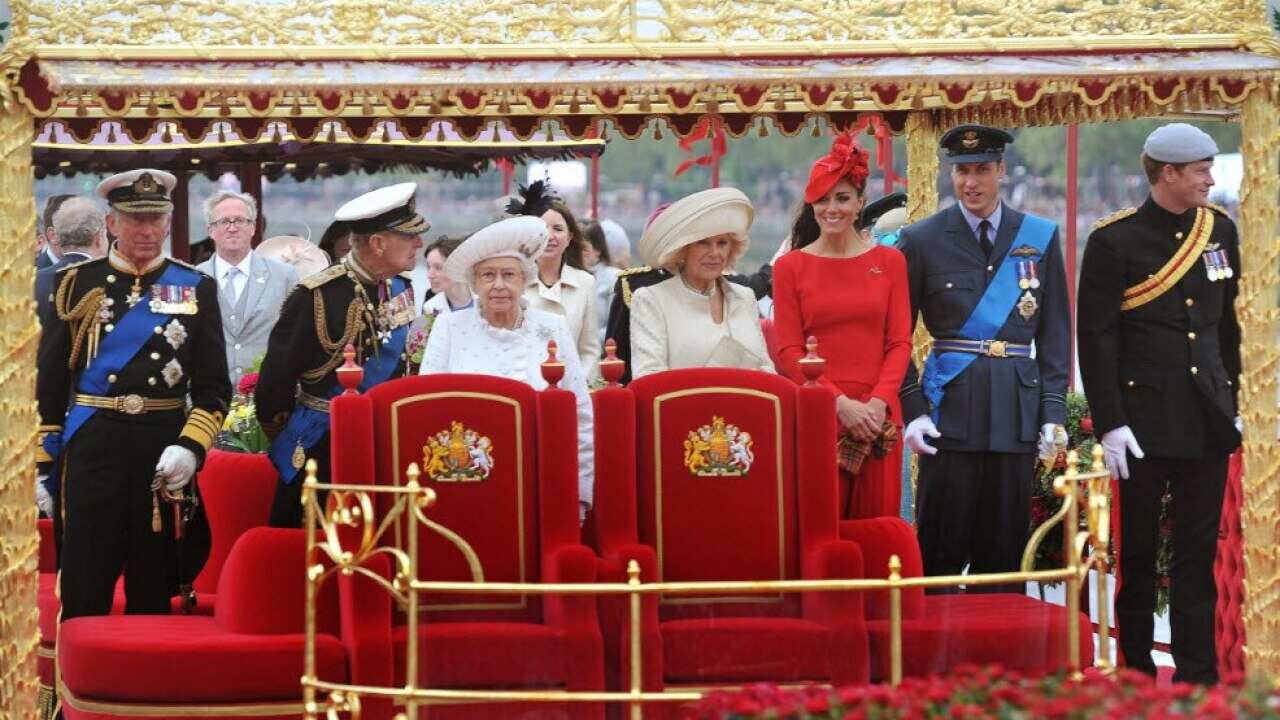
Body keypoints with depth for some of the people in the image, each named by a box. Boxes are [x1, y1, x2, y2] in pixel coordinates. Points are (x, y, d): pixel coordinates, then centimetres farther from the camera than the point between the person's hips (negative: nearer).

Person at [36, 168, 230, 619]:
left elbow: (214, 387, 5)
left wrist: (190, 447, -11)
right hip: (92, 449, -1)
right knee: (83, 601, -3)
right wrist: (42, 465, 0)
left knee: (153, 598, 8)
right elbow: (49, 382, 6)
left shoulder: (196, 289, 7)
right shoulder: (77, 285, 5)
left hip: (165, 457, 1)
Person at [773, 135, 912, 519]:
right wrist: (841, 403, -11)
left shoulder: (889, 261, 10)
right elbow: (789, 351, 0)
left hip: (877, 415, 1)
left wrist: (878, 402, -10)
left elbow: (900, 342, 6)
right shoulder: (790, 267, 6)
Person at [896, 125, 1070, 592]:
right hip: (950, 408, -2)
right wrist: (912, 410, -6)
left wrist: (1053, 410, 1)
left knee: (1005, 552, 5)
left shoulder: (1041, 238, 8)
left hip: (1017, 408, 2)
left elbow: (1056, 332, 10)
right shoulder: (921, 241, 3)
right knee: (942, 550, -2)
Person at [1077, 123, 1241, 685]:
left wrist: (1231, 401, 14)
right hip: (1146, 421, -4)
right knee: (1138, 552, 3)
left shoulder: (1219, 230, 8)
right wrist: (1109, 423, -12)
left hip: (1207, 421, 4)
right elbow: (1096, 338, -7)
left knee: (1199, 552, 5)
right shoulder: (1115, 242, -7)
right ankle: (1136, 671, 11)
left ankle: (1198, 676, 7)